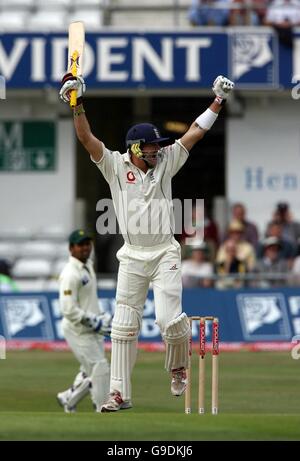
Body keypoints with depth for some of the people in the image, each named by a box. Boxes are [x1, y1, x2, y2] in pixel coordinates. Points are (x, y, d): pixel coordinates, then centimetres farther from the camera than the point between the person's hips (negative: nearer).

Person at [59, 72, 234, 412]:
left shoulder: (165, 163, 2)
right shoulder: (116, 166, -3)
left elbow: (195, 132, 1)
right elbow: (87, 139, -13)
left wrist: (218, 101, -5)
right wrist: (77, 105, -26)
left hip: (165, 254, 0)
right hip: (132, 257, 0)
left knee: (169, 319, -14)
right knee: (124, 326, 2)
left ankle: (178, 368, 16)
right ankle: (120, 393, 8)